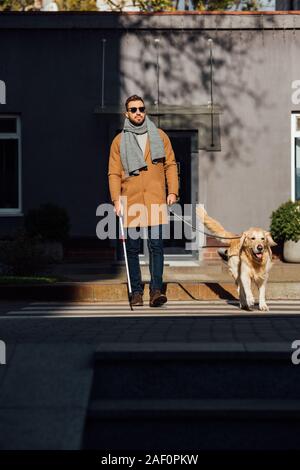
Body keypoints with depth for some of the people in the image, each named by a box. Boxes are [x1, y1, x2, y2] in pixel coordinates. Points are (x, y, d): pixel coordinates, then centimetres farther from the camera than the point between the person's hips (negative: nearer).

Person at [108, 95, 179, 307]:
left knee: (156, 245, -8)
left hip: (156, 200, 0)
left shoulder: (160, 136, 11)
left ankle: (156, 290, -10)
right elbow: (114, 173, 6)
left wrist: (173, 191, -1)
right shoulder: (119, 141, 9)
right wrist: (116, 199, -6)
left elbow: (170, 164, 10)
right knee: (133, 248, 3)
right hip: (131, 202, 1)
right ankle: (136, 291, 10)